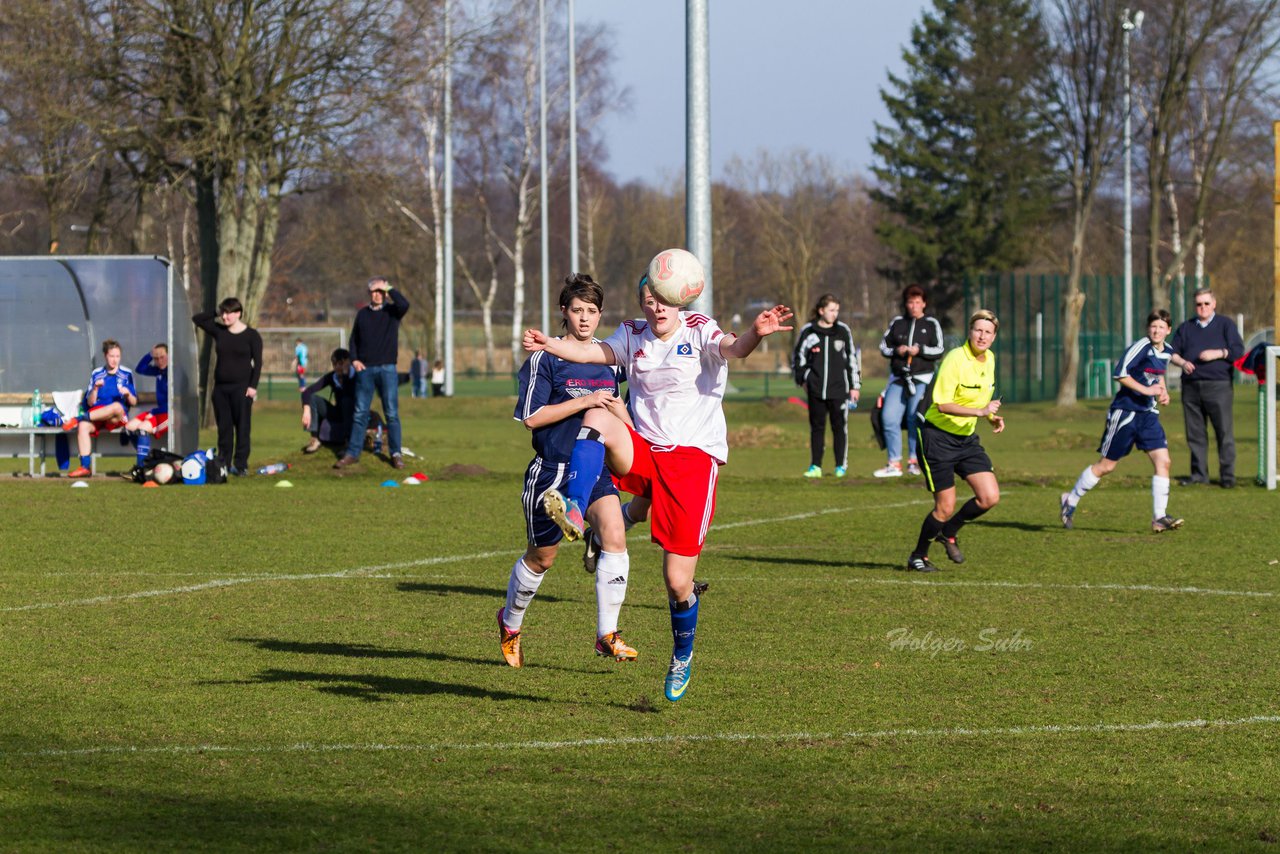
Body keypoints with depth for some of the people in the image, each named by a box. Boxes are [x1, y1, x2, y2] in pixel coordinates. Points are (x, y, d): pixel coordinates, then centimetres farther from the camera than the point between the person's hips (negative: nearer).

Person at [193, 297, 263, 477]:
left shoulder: (252, 335, -3)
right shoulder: (219, 331, 8)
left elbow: (258, 362, -4)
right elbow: (196, 319, 14)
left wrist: (253, 386, -12)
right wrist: (215, 313, 4)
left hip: (241, 387, -4)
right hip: (221, 387, 4)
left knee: (242, 427, -4)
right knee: (223, 428, 5)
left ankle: (241, 465, -3)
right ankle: (223, 464, 8)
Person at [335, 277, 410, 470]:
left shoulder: (392, 311, 3)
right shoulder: (362, 314, 11)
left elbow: (404, 304, -20)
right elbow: (354, 339, 15)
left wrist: (389, 289, -10)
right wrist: (354, 359, 1)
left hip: (387, 369, -2)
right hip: (365, 369, 2)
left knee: (392, 413, -2)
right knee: (360, 414, 2)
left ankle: (396, 454, 3)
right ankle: (352, 453, 5)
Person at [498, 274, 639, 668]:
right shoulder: (545, 358, -8)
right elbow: (532, 417, -14)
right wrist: (584, 402, -19)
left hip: (596, 469, 4)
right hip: (552, 469, -4)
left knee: (614, 535, -20)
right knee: (541, 557, 9)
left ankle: (607, 635, -15)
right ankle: (510, 622, 36)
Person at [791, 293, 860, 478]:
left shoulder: (843, 331, 4)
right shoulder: (808, 331, 2)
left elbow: (852, 359, 9)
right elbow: (798, 357, 14)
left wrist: (855, 386, 8)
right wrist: (803, 380, 8)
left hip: (839, 389, 0)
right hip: (816, 390, 0)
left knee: (839, 426, 1)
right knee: (817, 427, 4)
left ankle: (841, 465, 9)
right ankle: (815, 466, 9)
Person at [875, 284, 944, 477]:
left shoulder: (932, 324, 5)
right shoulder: (897, 322, 12)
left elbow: (939, 351, 1)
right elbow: (883, 347, 14)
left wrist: (920, 350, -13)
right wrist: (896, 351, -5)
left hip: (922, 378, -3)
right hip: (898, 378, 3)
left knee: (914, 419, -10)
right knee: (889, 418, -7)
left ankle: (914, 461, 3)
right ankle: (894, 464, 0)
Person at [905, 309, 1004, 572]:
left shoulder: (989, 359, 5)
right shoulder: (955, 359, -20)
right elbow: (943, 404, -26)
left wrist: (992, 418, 4)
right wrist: (980, 411, -32)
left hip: (966, 439, 7)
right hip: (937, 437, -7)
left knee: (990, 497, -5)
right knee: (945, 508, -5)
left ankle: (948, 532, 21)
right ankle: (918, 556, 19)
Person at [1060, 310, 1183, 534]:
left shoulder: (1166, 352, 9)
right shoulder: (1141, 346, -16)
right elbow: (1120, 373, -22)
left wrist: (1163, 392, 9)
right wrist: (1145, 389, -23)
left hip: (1148, 414, 7)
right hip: (1125, 412, -7)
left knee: (1163, 461, -7)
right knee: (1106, 465, 1)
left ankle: (1159, 517, -4)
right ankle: (1071, 501, 20)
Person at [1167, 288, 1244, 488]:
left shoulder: (1225, 325, 8)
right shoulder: (1186, 328, 17)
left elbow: (1238, 351, 0)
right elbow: (1172, 352, 15)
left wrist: (1217, 354, -13)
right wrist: (1182, 362, -5)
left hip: (1218, 386, -4)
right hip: (1191, 387, 4)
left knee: (1224, 431, -7)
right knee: (1195, 432, 5)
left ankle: (1227, 475, -4)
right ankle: (1199, 473, 11)